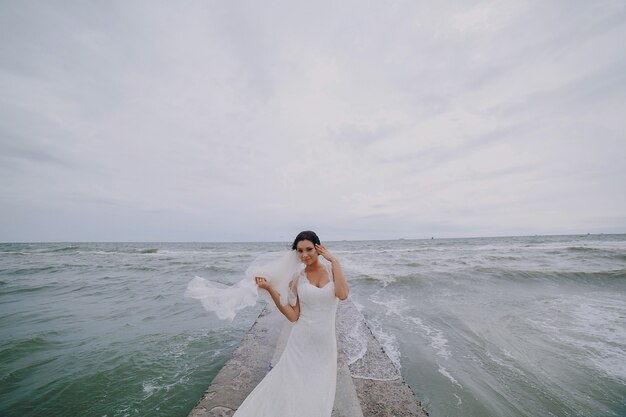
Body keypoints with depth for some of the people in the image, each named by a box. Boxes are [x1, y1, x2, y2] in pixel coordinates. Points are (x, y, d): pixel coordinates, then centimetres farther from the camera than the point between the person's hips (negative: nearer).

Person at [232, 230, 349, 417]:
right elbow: (293, 316, -7)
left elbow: (343, 294, -23)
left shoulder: (332, 270, -5)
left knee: (317, 397, 14)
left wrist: (333, 260, -19)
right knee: (289, 390, 6)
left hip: (325, 343, 0)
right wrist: (270, 289, -14)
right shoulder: (297, 279, -4)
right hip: (301, 342, 0)